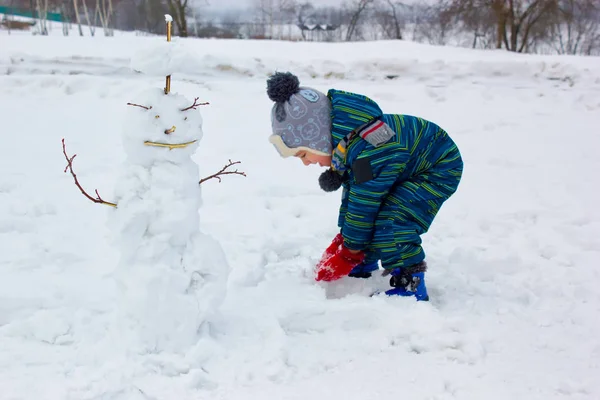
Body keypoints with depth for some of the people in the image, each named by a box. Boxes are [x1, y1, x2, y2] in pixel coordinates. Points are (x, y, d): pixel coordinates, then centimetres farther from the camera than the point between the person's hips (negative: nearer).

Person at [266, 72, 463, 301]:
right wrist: (344, 234, 7)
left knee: (390, 223, -22)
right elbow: (351, 190, 4)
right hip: (407, 169, 10)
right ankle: (363, 271, 25)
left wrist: (350, 250, -13)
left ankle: (411, 286, -11)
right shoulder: (343, 143, -8)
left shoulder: (366, 152, -39)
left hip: (440, 169, -10)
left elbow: (364, 204, -27)